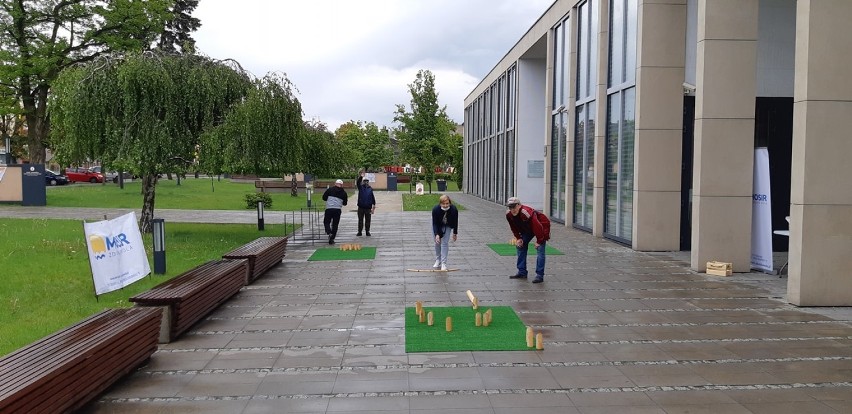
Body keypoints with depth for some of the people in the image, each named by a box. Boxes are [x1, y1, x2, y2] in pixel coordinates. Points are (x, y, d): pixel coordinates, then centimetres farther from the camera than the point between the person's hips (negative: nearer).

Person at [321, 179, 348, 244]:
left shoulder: (330, 189, 2)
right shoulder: (344, 193, 8)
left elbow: (324, 198, 6)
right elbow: (344, 203, 15)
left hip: (329, 209, -2)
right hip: (338, 210, 2)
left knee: (326, 222, 10)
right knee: (335, 224, 9)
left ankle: (329, 233, -17)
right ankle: (331, 239, 9)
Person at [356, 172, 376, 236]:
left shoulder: (370, 189, 5)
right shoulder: (360, 187, 4)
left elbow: (373, 198, 5)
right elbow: (358, 182, -16)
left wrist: (373, 207, 0)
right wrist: (360, 176, -32)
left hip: (368, 207, 0)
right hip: (361, 207, 0)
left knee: (367, 220, 5)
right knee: (360, 220, 5)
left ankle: (367, 231, 14)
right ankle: (359, 231, 10)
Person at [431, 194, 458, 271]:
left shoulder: (454, 210, -31)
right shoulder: (435, 209, -34)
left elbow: (455, 222, -14)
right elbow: (435, 223, -27)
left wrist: (455, 233, -5)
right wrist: (436, 234, -38)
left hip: (447, 226, 0)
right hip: (437, 226, 0)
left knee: (445, 243, -8)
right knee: (437, 242, 2)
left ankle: (443, 263, -7)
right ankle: (438, 260, 20)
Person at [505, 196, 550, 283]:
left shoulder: (527, 213, -40)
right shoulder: (509, 215, -16)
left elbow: (538, 228, -34)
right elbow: (514, 228, 4)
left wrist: (539, 241, -26)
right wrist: (518, 238, -4)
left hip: (542, 227, -8)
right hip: (527, 229, 8)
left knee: (540, 249, -17)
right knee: (520, 245, 4)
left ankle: (539, 275, -14)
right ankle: (522, 272, 12)